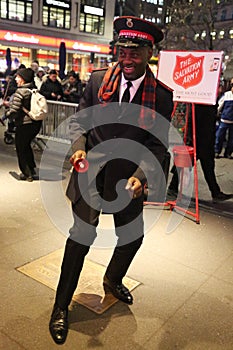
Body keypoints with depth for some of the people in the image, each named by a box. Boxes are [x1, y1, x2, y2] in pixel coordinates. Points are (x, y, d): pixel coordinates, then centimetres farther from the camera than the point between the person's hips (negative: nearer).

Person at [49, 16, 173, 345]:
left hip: (129, 176, 2)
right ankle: (61, 307, 16)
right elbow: (79, 118, 5)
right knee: (82, 235, -4)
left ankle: (112, 281, 46)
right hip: (91, 170, -1)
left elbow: (158, 145, -6)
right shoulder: (98, 80, -3)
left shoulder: (161, 95, -6)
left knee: (133, 236, 12)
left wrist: (138, 176, -20)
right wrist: (79, 148, -14)